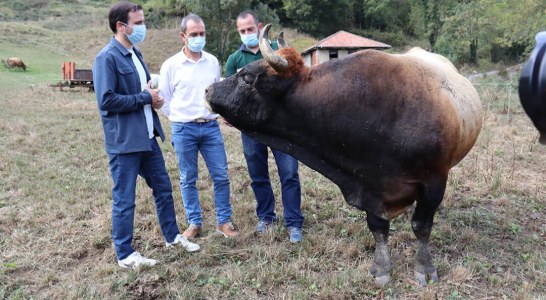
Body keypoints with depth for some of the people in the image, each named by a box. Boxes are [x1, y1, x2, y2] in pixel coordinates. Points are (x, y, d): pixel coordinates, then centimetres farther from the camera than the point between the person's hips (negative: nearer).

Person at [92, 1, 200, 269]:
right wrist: (145, 98, -15)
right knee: (124, 200, 4)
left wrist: (153, 97, -1)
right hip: (123, 141, -9)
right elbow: (106, 100, -22)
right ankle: (125, 255, 18)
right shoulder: (107, 58, -15)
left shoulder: (135, 54, 12)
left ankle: (172, 237, 35)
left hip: (147, 137, 9)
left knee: (163, 188, 17)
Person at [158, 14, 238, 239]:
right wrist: (180, 120, 2)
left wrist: (218, 113, 10)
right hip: (184, 129, -2)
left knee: (221, 176, 3)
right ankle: (194, 223, 20)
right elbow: (164, 99, 2)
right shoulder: (171, 65, -3)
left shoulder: (212, 62, 6)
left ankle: (224, 221, 17)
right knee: (188, 179, 7)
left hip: (211, 127, 3)